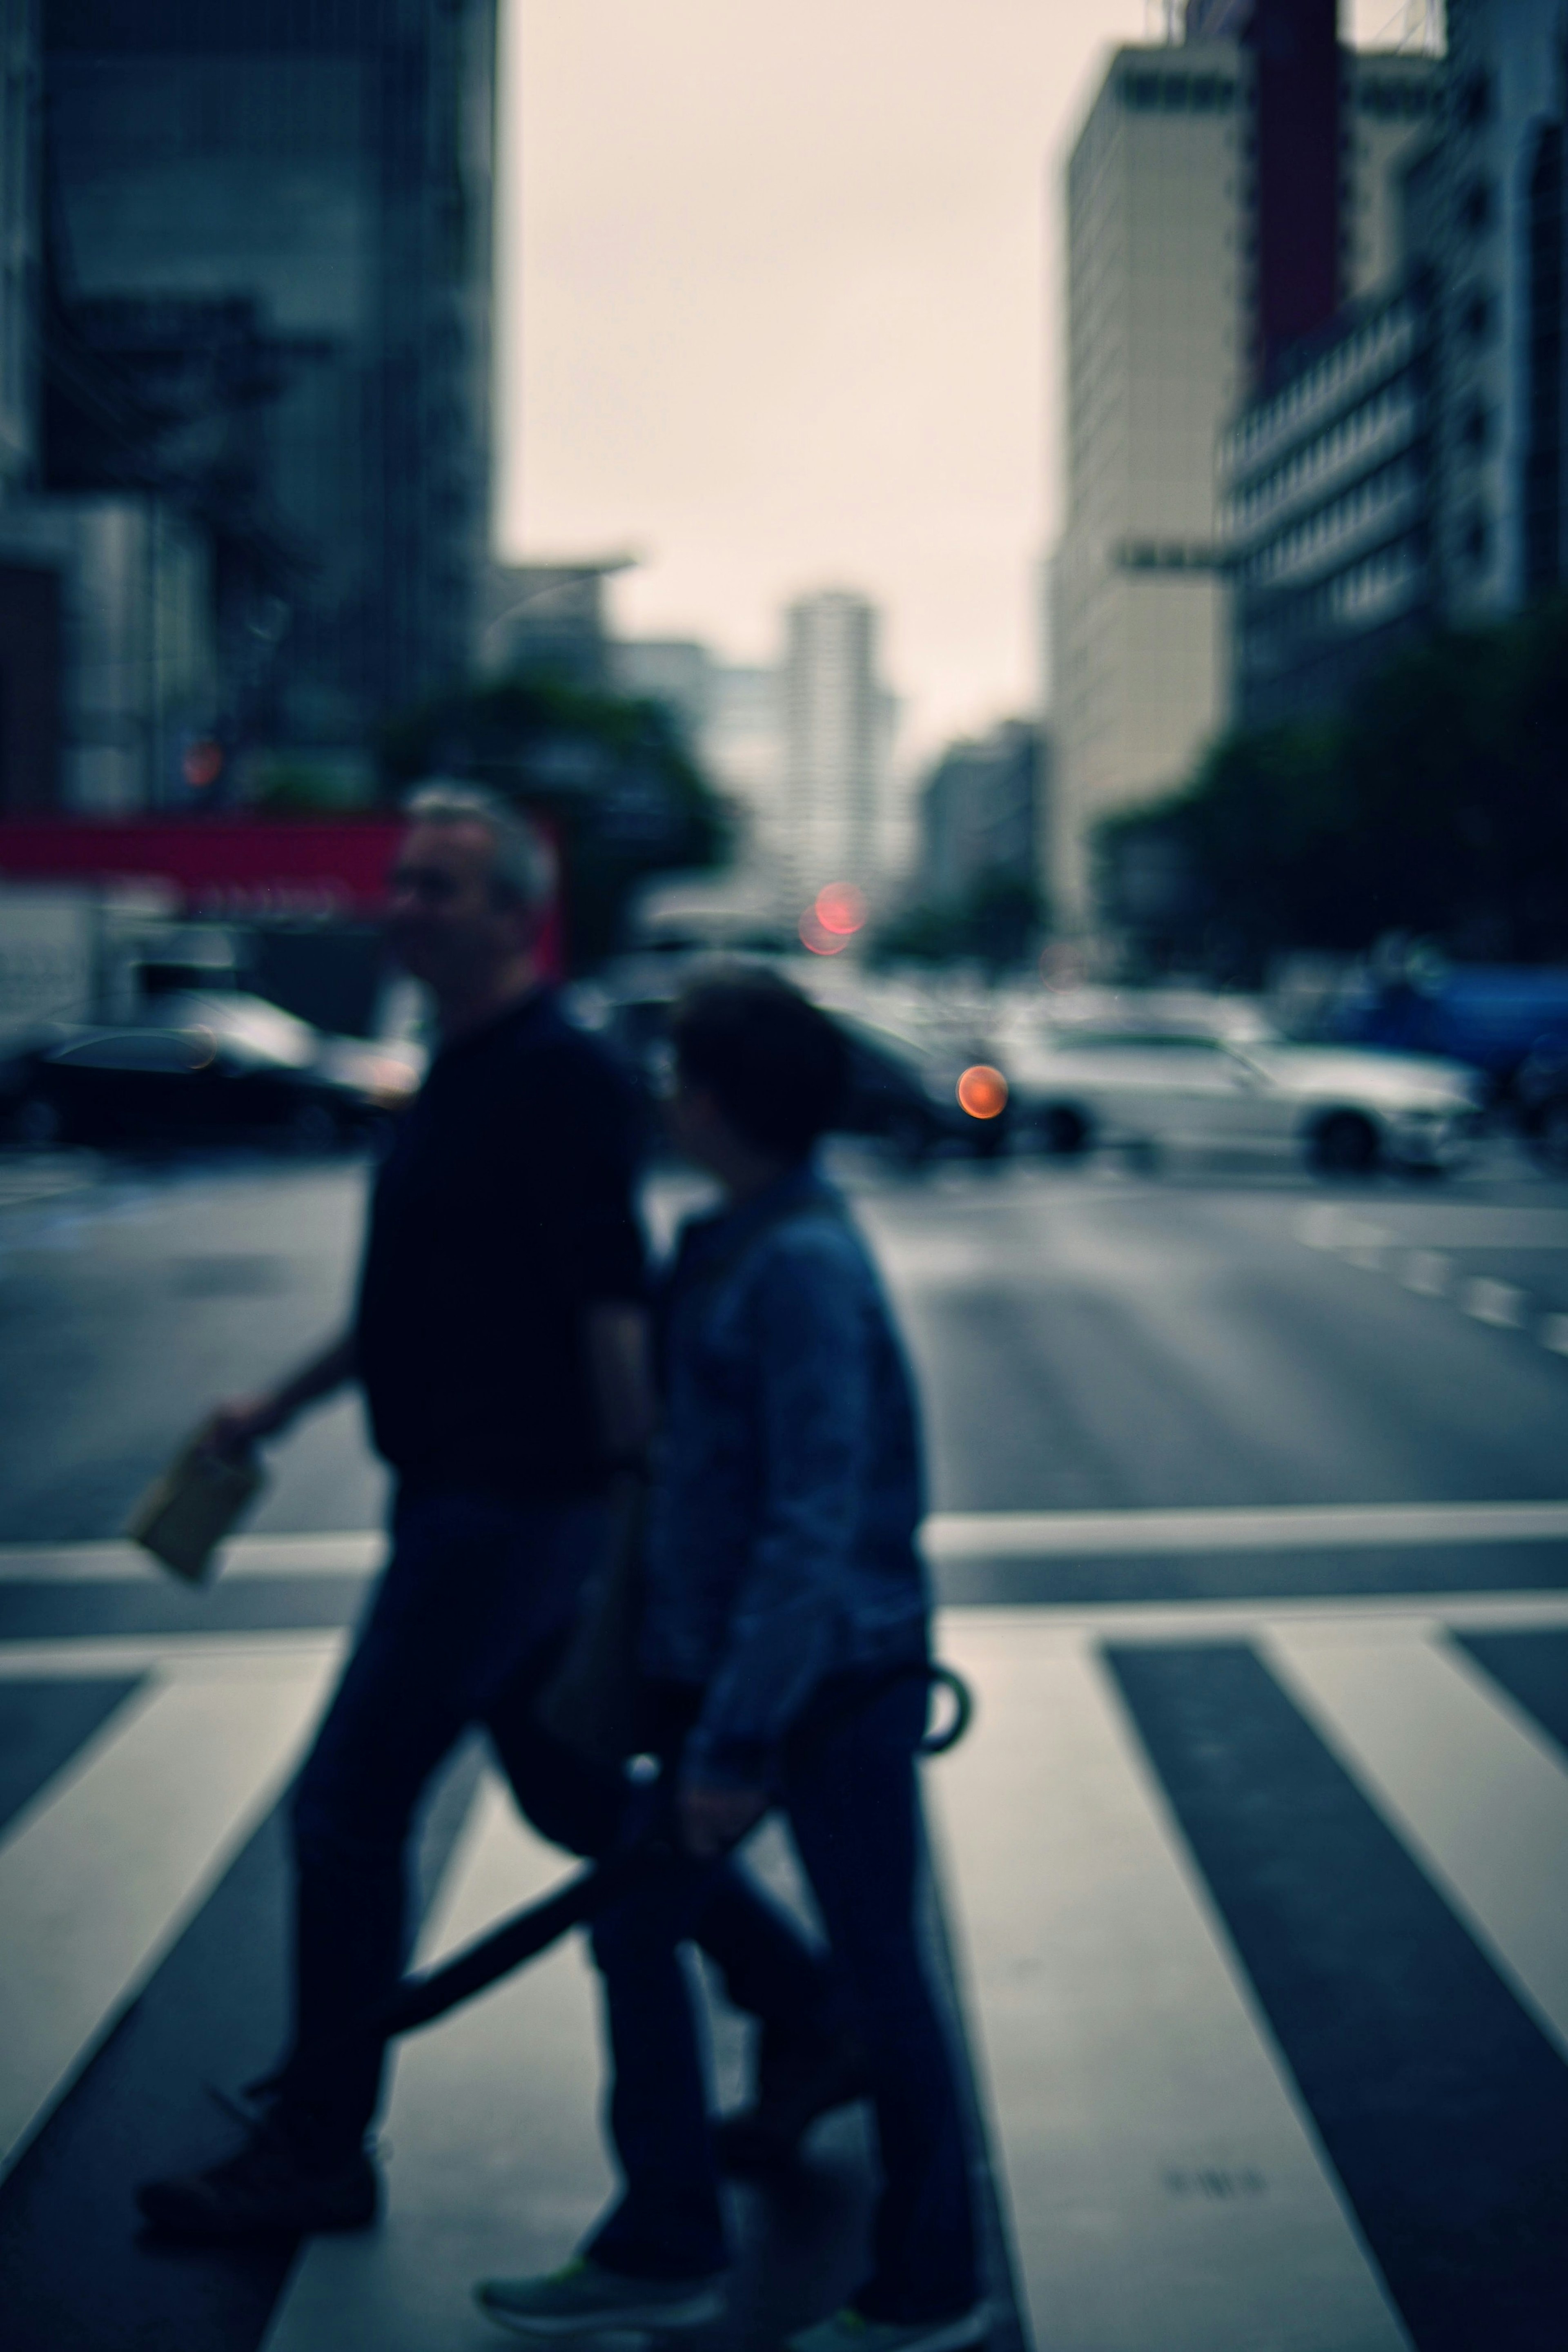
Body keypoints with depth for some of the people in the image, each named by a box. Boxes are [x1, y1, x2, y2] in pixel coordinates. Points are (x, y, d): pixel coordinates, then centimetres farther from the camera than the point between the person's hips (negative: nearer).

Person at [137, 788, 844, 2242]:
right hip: (464, 1498, 10)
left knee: (348, 1808, -1)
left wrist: (638, 1496, -24)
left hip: (511, 1508, -10)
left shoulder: (560, 1077, -17)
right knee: (572, 1792, 17)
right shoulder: (460, 1074, 13)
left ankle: (316, 2151, 14)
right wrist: (281, 1407, 22)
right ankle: (818, 2021, 27)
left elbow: (610, 1305, -22)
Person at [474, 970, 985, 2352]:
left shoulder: (801, 1266, -22)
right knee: (635, 1924, 14)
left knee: (874, 1973, 5)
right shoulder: (741, 1241, 8)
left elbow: (817, 1524, -26)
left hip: (835, 1677, -9)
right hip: (731, 1662, 9)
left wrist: (737, 1735, -25)